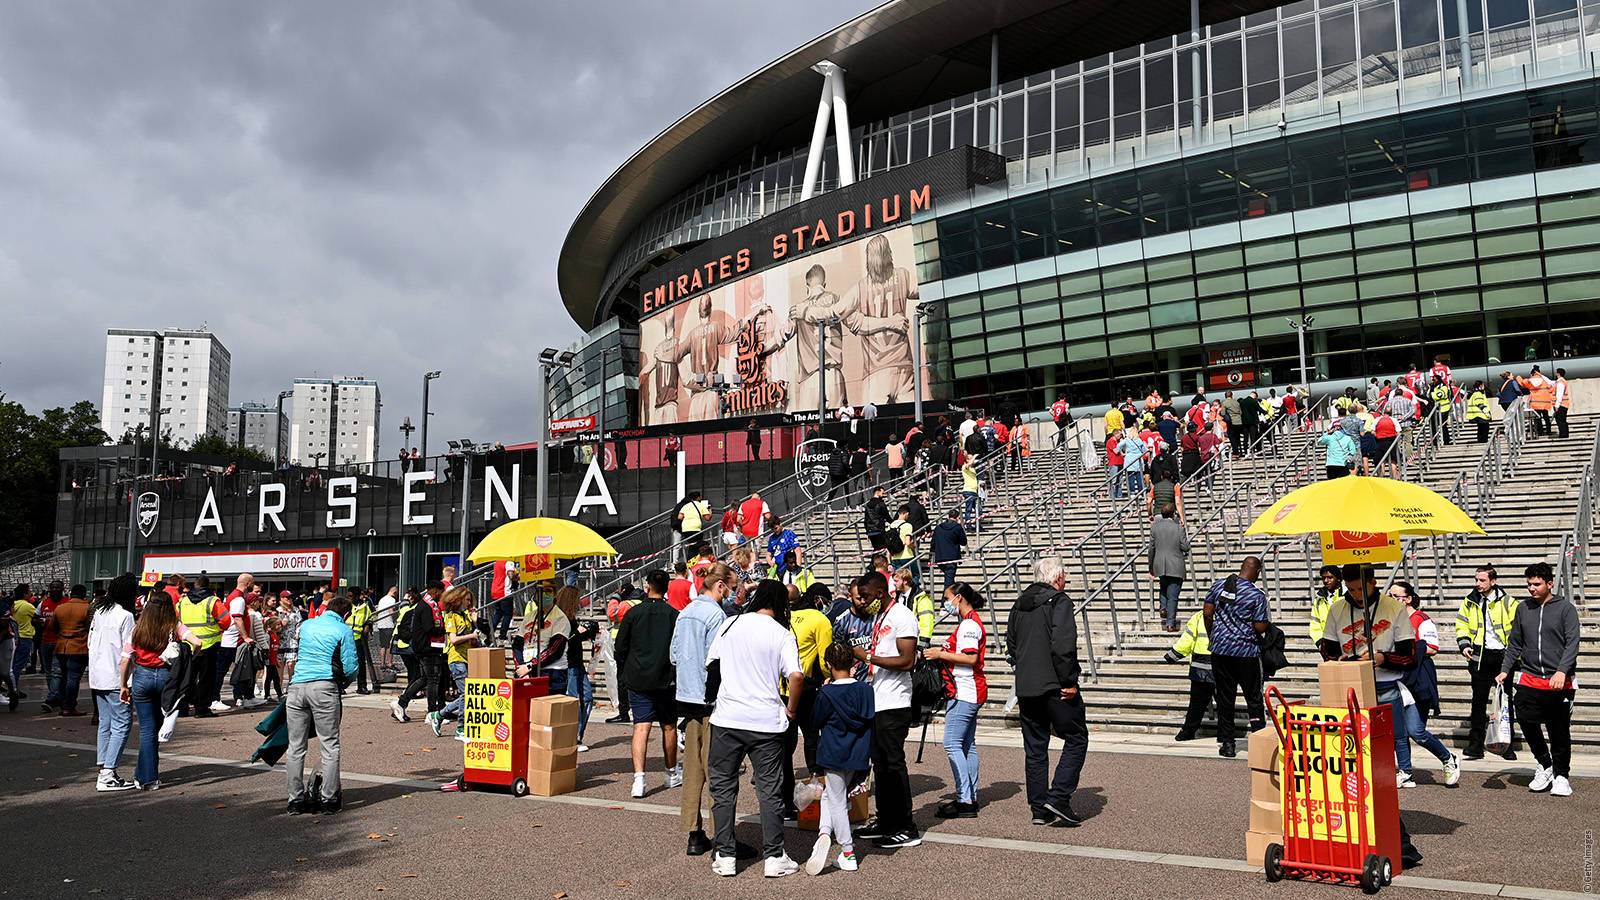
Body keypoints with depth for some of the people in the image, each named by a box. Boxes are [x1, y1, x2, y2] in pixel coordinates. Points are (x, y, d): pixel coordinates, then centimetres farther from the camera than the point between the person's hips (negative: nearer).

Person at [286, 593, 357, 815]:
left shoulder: (306, 625, 18)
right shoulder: (343, 631, 4)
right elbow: (350, 667, -1)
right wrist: (343, 681, 19)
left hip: (297, 686, 4)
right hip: (324, 687, -4)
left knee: (295, 747, 9)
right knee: (329, 746, 2)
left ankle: (296, 799, 11)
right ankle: (329, 800, 3)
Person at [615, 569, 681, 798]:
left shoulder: (634, 613, -2)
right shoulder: (674, 615, -5)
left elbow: (620, 647, 3)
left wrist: (623, 674, 16)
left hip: (637, 680, 0)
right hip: (666, 680, 0)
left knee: (641, 727, -2)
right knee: (669, 726, 14)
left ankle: (639, 778, -15)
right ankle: (672, 773, 28)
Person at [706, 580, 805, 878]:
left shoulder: (729, 624, 3)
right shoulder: (782, 635, -4)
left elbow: (709, 661, 13)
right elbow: (796, 676, -16)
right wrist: (791, 710, 0)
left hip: (727, 718, 1)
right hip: (767, 722, -1)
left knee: (723, 786, 12)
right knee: (770, 790, 8)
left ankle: (725, 856, 13)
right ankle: (774, 857, 11)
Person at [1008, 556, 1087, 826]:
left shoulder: (1019, 605, 13)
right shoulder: (1059, 601, -9)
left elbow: (1011, 643, 18)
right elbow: (1063, 645, -19)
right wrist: (1069, 681, -14)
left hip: (1025, 687, 7)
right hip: (1055, 687, -7)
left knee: (1034, 748, 11)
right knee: (1076, 739, 5)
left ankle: (1038, 808, 13)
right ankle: (1058, 798, -5)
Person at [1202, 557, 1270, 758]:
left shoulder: (1219, 585, 2)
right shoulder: (1257, 594, -10)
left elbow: (1207, 612, 5)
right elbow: (1260, 627, -11)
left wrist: (1211, 635, 18)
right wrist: (1267, 628, 12)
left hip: (1220, 650, 3)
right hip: (1246, 651, -3)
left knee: (1224, 698, 9)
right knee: (1254, 698, 9)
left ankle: (1226, 743, 12)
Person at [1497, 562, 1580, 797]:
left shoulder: (1565, 608, -1)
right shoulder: (1523, 608, 10)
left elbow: (1572, 643, -9)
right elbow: (1515, 644, 15)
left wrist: (1562, 671, -21)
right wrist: (1505, 670, 5)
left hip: (1559, 683, -3)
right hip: (1529, 680, 3)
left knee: (1559, 731, 4)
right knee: (1528, 725, 0)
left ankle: (1561, 775, 21)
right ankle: (1545, 766, 22)